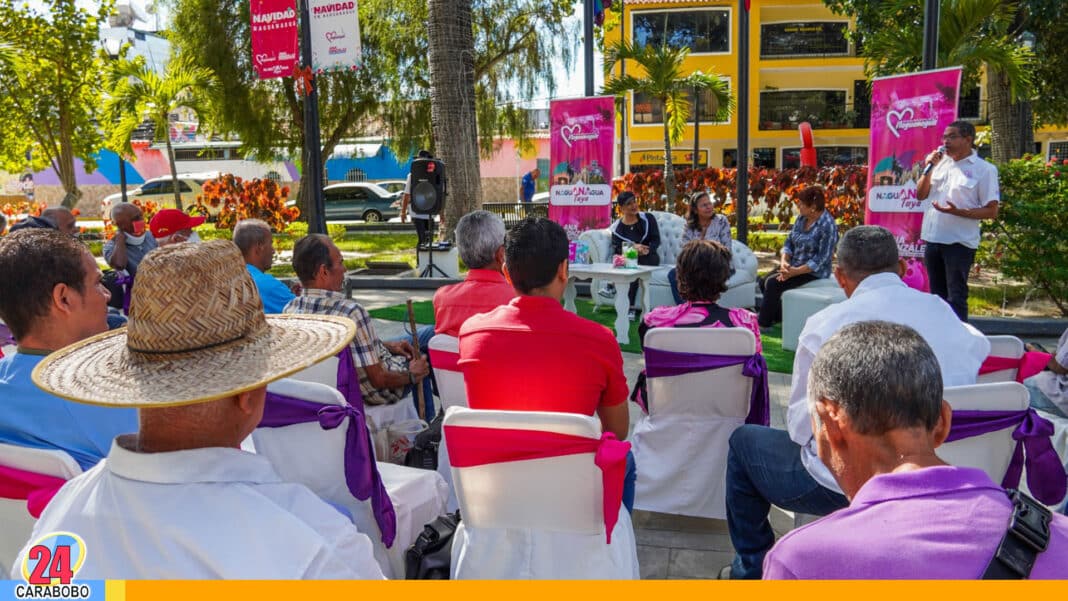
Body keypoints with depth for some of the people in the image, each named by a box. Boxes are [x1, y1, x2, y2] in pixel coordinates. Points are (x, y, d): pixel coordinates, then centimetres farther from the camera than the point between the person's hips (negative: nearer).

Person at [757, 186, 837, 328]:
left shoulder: (827, 225, -20)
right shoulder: (801, 218, 3)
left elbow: (822, 259, -21)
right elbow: (789, 242, 6)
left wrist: (795, 272, -26)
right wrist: (784, 261, -14)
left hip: (813, 272, -8)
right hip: (794, 265, 8)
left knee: (773, 283, -21)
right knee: (765, 281, -6)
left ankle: (763, 325, -7)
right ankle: (778, 317, 11)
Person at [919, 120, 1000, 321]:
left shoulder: (984, 169, -6)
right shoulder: (941, 162, 11)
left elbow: (992, 211, -9)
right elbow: (920, 195, 11)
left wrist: (958, 212, -22)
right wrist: (929, 168, -2)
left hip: (959, 242, -6)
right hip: (932, 238, 6)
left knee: (956, 297, -4)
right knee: (937, 296, 15)